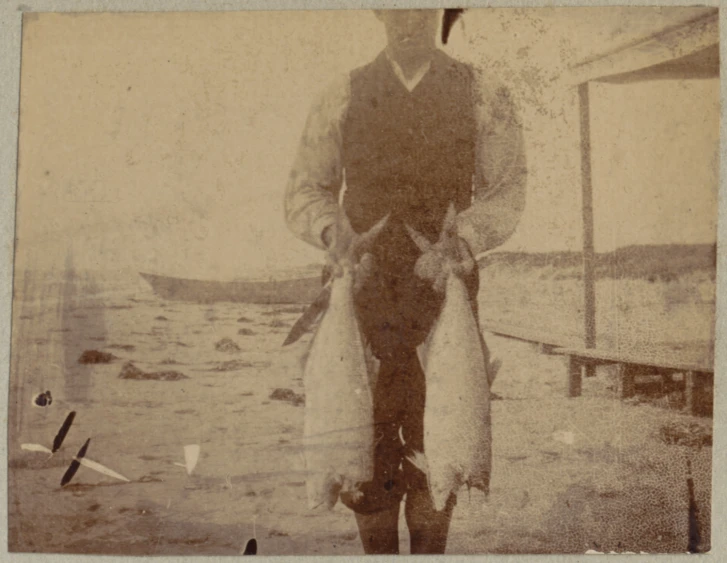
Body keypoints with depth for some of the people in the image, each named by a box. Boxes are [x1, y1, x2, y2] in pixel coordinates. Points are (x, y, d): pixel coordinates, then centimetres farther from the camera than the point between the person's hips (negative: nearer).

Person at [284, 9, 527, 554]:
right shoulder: (342, 97, 7)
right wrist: (334, 233, -12)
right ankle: (378, 549, 24)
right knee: (365, 431, 4)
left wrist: (461, 241, -15)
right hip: (365, 290, 1)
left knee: (436, 434, 4)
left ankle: (429, 550, 24)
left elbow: (506, 191, 4)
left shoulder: (484, 98, 5)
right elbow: (306, 191, 9)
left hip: (445, 291, 0)